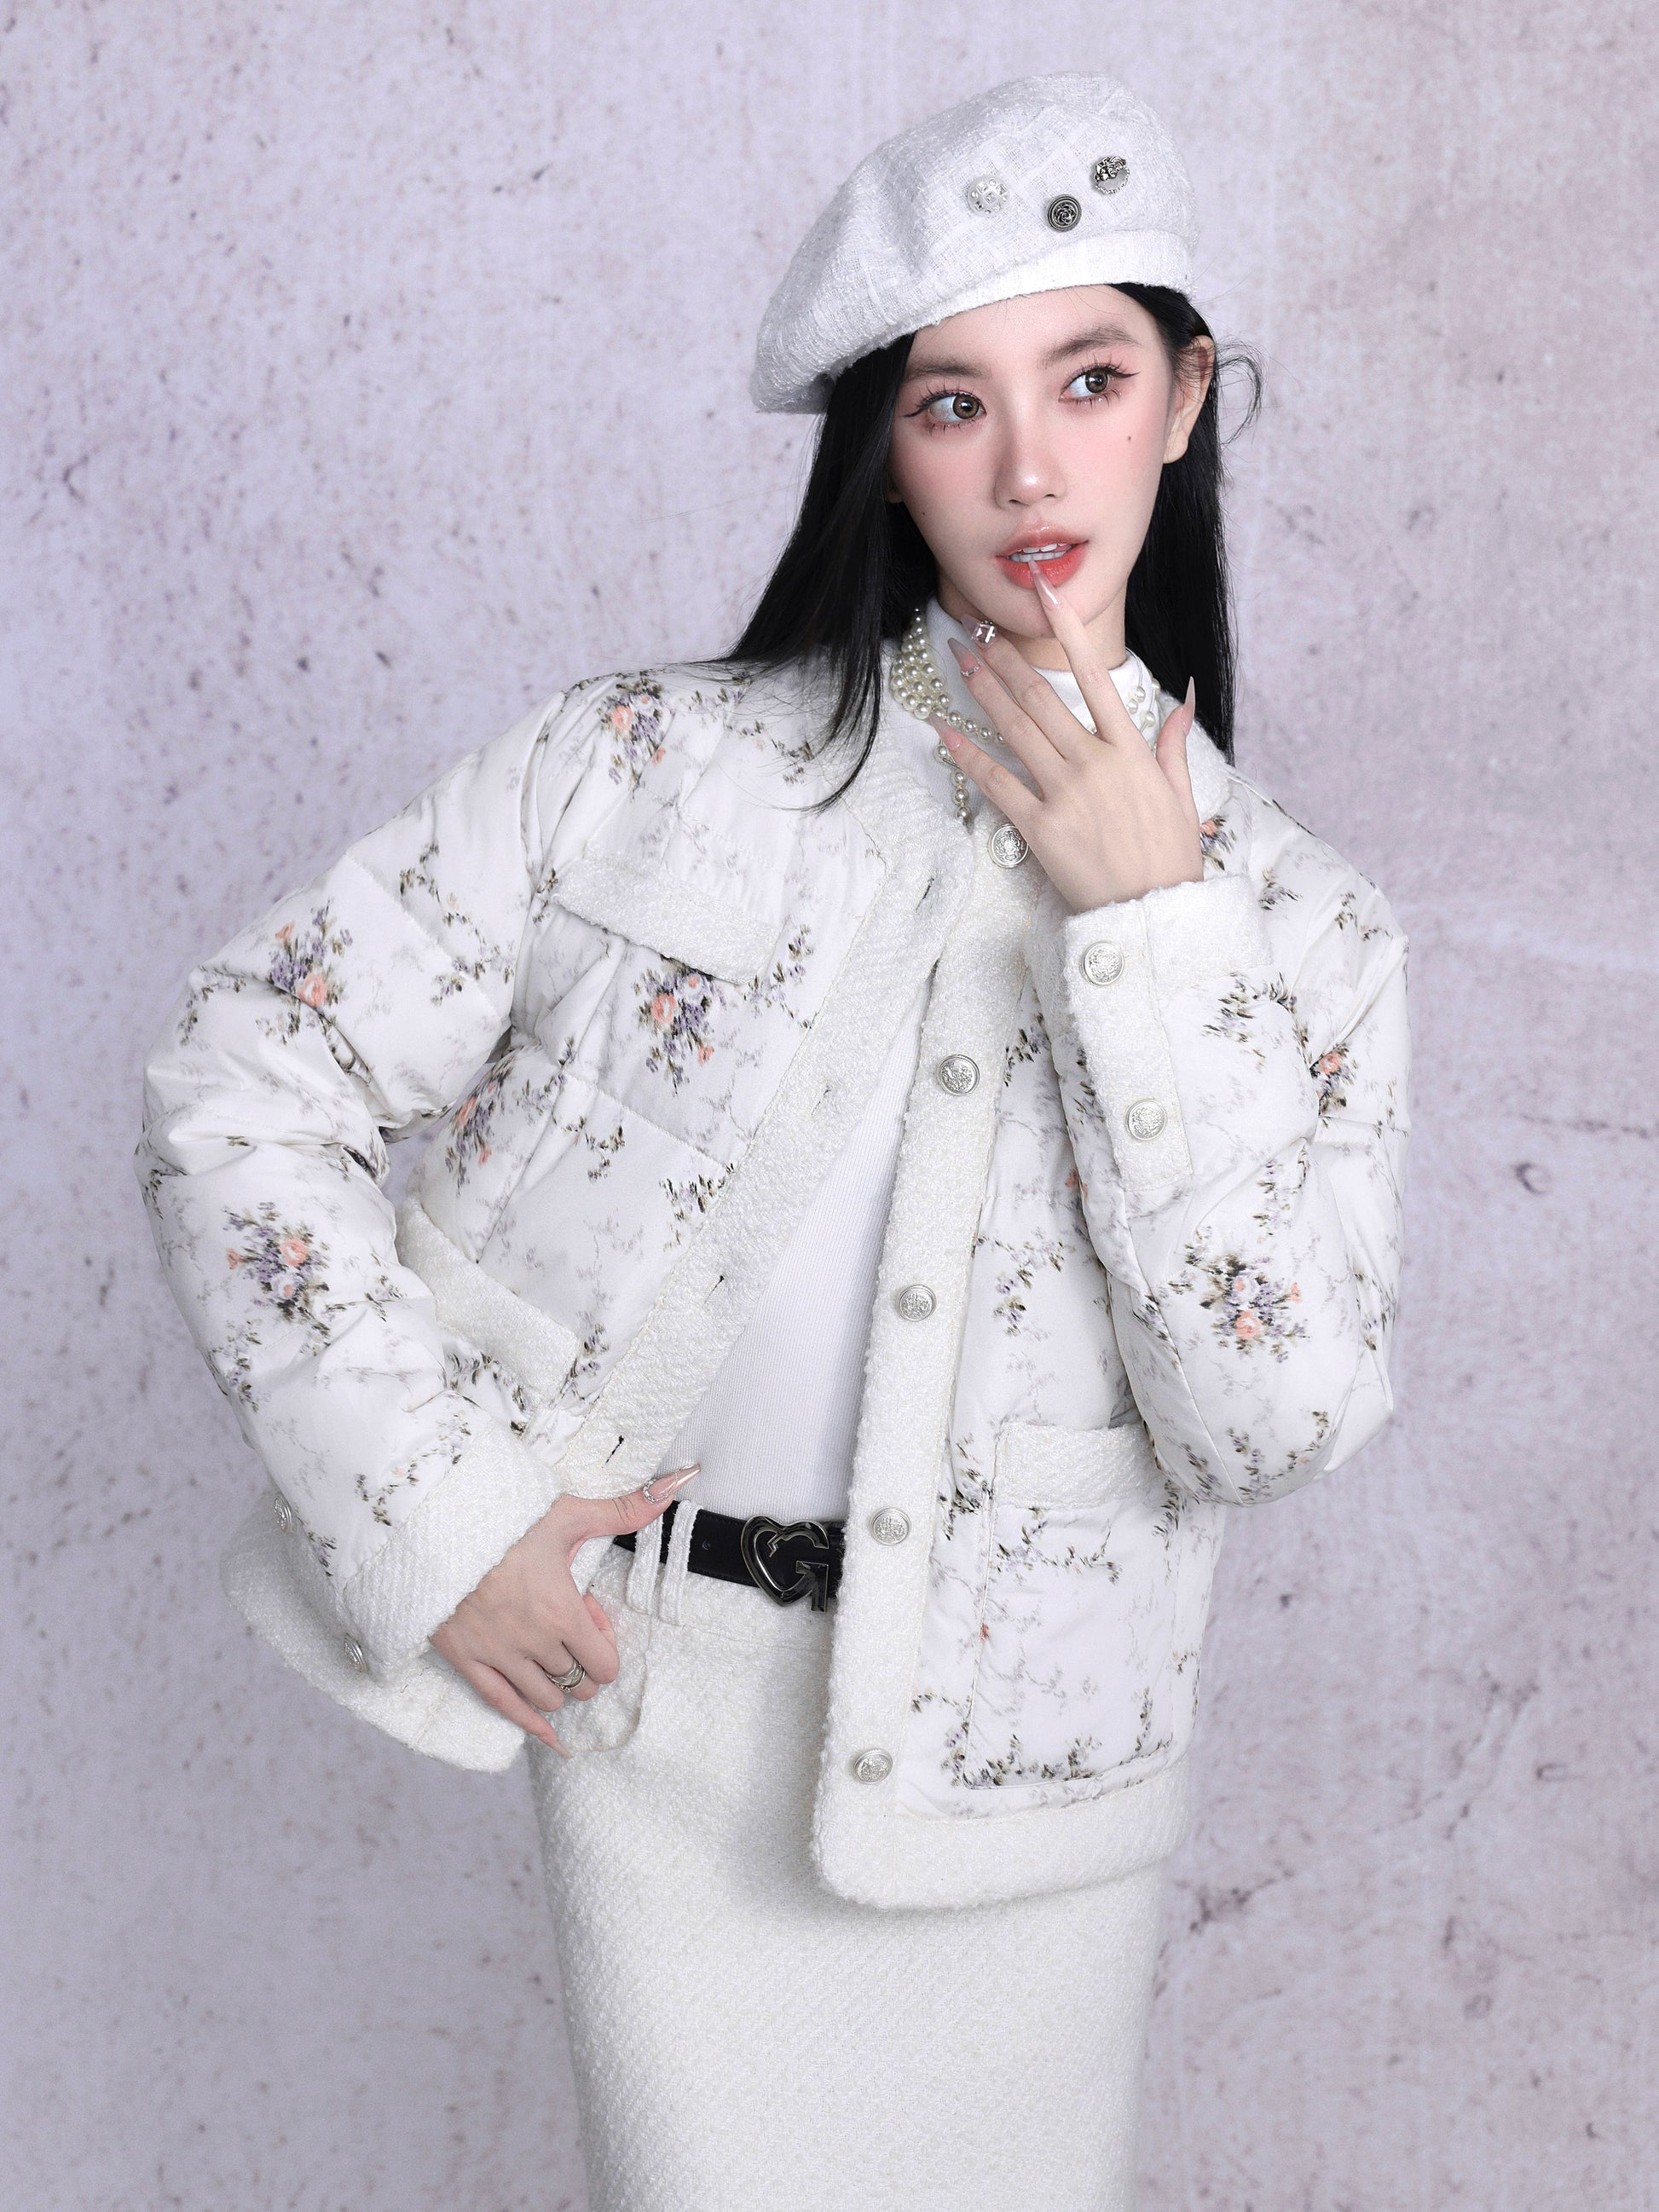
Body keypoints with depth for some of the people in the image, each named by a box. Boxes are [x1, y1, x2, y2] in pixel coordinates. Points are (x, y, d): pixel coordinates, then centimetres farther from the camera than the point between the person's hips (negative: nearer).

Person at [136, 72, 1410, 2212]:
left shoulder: (1298, 927, -1)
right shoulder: (648, 766, -4)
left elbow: (1271, 1418, -12)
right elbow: (242, 1063, -4)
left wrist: (1143, 924, -17)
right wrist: (435, 1513, -10)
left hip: (1017, 1758, 1)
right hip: (664, 1711, -1)